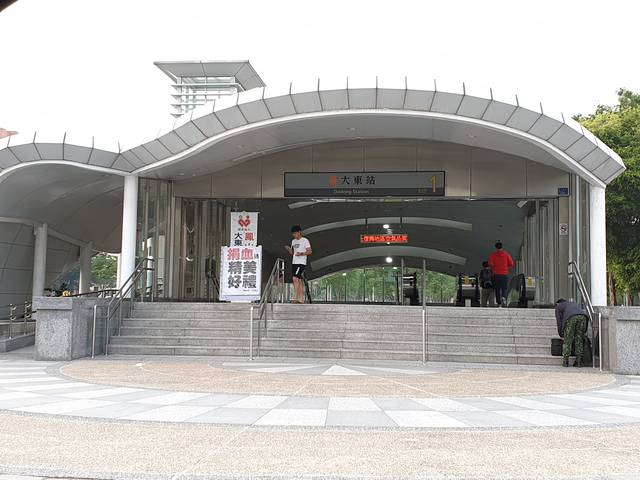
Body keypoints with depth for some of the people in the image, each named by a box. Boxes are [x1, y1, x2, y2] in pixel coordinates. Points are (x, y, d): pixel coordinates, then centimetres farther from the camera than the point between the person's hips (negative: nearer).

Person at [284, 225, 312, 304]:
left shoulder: (305, 240, -4)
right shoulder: (293, 241, 18)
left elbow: (309, 251, -8)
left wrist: (301, 253, -23)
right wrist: (288, 249, -1)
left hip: (301, 263, -7)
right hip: (294, 263, 7)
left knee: (295, 278, -19)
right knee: (299, 280, 6)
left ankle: (295, 298, -18)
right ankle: (301, 299, 7)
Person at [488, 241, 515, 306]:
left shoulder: (493, 255, 1)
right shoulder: (506, 254, 4)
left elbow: (490, 264, -11)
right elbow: (512, 264, 2)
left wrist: (493, 268, 9)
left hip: (496, 274, 0)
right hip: (505, 274, 0)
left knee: (497, 290, 7)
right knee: (504, 289, 5)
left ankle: (499, 303, 5)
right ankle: (504, 298, -23)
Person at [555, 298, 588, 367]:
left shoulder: (558, 306, 29)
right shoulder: (573, 303, 43)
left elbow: (559, 321, 23)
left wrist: (561, 335, 31)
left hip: (571, 318, -4)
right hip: (583, 317, 4)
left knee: (567, 340, 5)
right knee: (579, 339, 12)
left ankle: (565, 361, 4)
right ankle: (579, 361, 9)